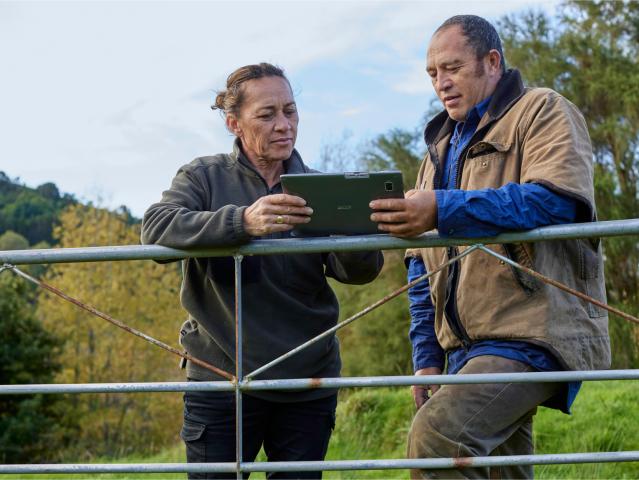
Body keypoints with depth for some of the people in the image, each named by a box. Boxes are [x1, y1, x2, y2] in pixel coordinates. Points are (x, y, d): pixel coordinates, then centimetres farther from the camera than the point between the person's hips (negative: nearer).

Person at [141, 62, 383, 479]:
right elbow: (156, 227, -19)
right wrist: (242, 222, -35)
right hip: (220, 382, -2)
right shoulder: (204, 178, 0)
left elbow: (358, 271, -6)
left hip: (308, 383, 3)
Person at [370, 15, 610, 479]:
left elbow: (557, 197, -19)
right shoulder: (441, 145, 24)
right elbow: (422, 264, 24)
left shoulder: (543, 111, 2)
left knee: (437, 432, -27)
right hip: (466, 348, 8)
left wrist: (444, 211, -25)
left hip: (534, 334, -8)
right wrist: (426, 355, 15)